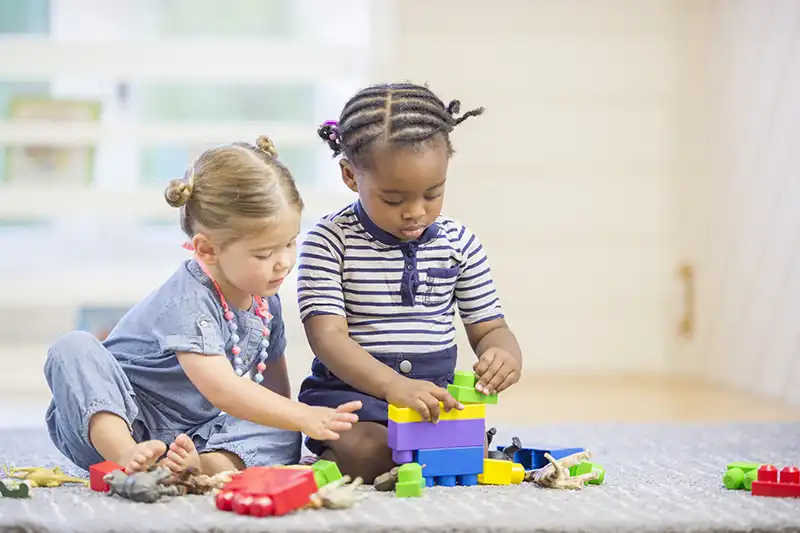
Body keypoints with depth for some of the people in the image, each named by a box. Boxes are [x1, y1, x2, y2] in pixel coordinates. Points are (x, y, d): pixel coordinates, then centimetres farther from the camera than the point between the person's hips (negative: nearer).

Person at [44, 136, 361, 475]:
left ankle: (200, 463, -40)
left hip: (191, 433, 7)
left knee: (281, 439, -14)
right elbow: (222, 390, -35)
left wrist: (289, 424, 0)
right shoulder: (188, 300, -25)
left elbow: (276, 388, 16)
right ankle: (125, 455, -49)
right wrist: (304, 418, -37)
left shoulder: (266, 300, 2)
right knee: (74, 348, -30)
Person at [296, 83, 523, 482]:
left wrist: (505, 355, -16)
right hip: (349, 391, -4)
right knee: (367, 452, -36)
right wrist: (392, 384, -34)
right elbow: (328, 335, -15)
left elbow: (488, 327, 12)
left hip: (434, 390, 5)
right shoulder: (329, 241, -6)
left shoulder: (459, 244, 7)